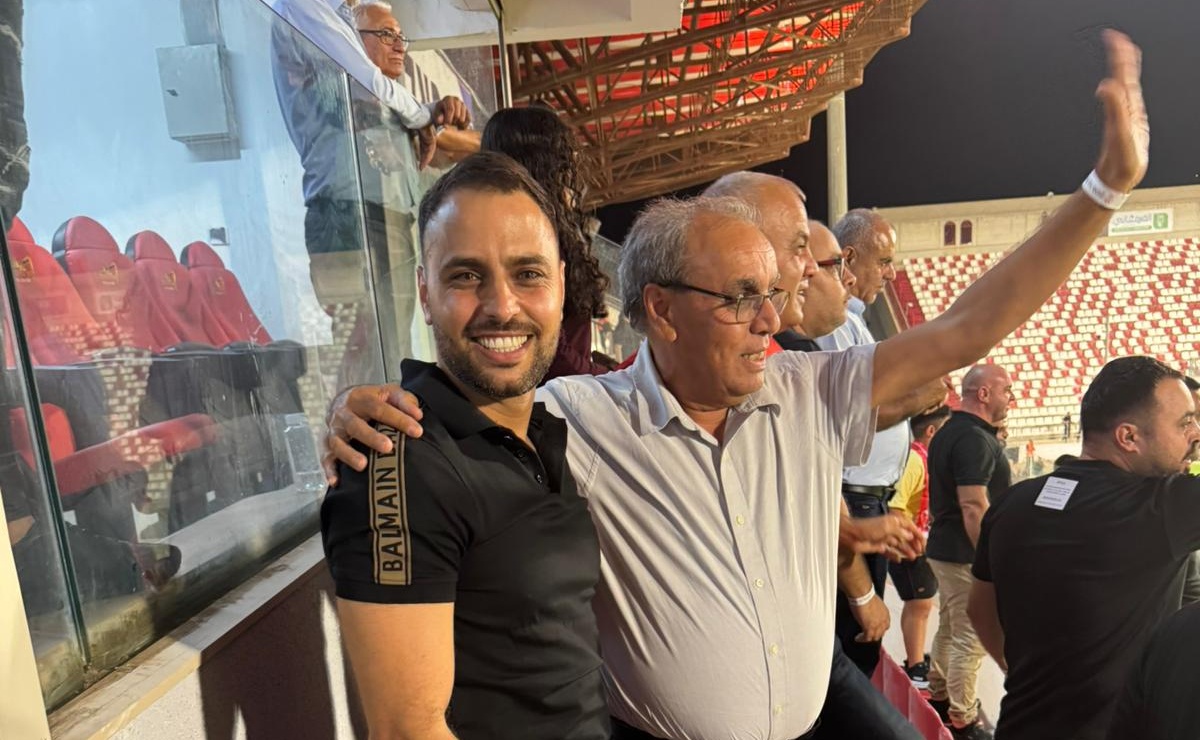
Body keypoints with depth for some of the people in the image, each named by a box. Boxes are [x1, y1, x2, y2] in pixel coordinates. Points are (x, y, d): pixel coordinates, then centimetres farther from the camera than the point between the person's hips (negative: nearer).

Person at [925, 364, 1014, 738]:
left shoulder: (948, 432, 10)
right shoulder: (975, 438, -21)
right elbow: (974, 507, -26)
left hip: (944, 548, 10)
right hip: (968, 554, -10)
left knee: (949, 627, 22)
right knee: (971, 638, 1)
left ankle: (939, 695, 36)